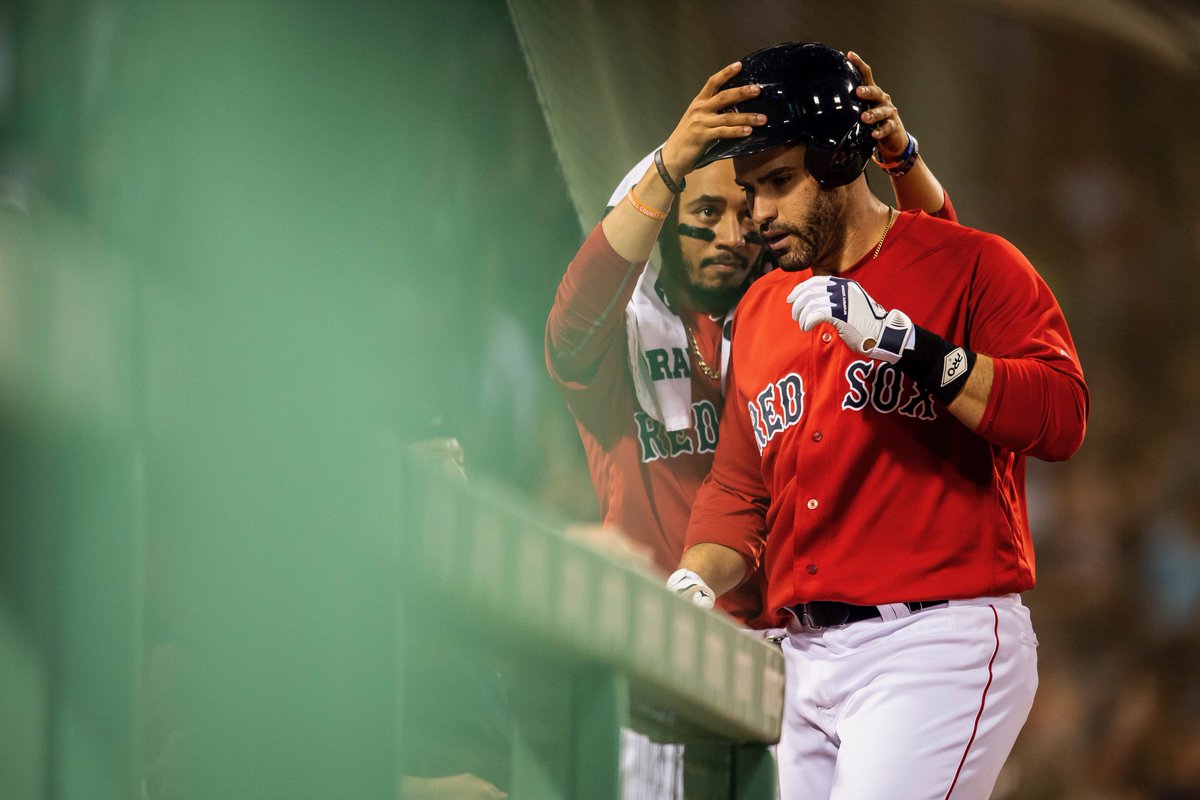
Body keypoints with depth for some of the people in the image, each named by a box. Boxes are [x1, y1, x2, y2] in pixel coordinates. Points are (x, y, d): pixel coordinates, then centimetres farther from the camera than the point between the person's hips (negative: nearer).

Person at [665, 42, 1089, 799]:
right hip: (805, 663, 7)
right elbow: (740, 488, 22)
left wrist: (900, 340, -21)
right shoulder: (762, 310, 20)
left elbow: (1062, 416, -14)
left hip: (938, 648, -7)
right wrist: (694, 585, 1)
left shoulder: (972, 264, 0)